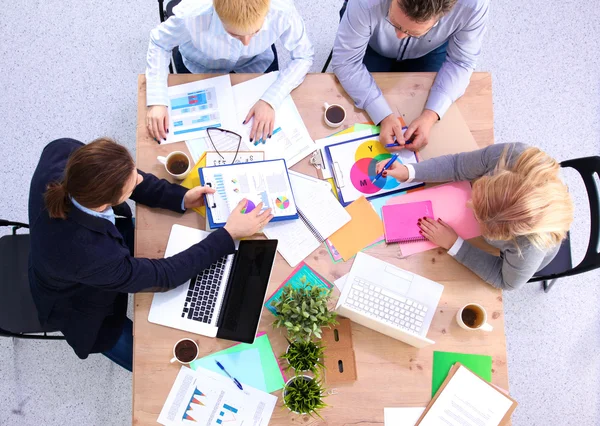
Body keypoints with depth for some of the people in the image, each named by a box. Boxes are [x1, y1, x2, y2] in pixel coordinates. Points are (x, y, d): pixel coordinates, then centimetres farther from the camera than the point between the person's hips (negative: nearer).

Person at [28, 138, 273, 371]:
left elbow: (114, 176, -12)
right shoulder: (88, 255, -46)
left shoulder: (63, 152, -33)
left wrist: (180, 197, -21)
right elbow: (164, 274, -31)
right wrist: (229, 233, -25)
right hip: (80, 304, -5)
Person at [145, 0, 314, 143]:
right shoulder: (192, 16, -41)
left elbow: (303, 56, -21)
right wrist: (157, 101, -30)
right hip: (200, 67, 0)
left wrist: (270, 100, -34)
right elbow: (159, 44, -19)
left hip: (257, 63, 1)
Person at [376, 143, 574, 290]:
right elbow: (457, 166, -23)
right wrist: (408, 171, -32)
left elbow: (508, 281, -27)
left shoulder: (530, 247, -49)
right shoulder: (510, 155, -43)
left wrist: (453, 244, -31)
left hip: (519, 259, -3)